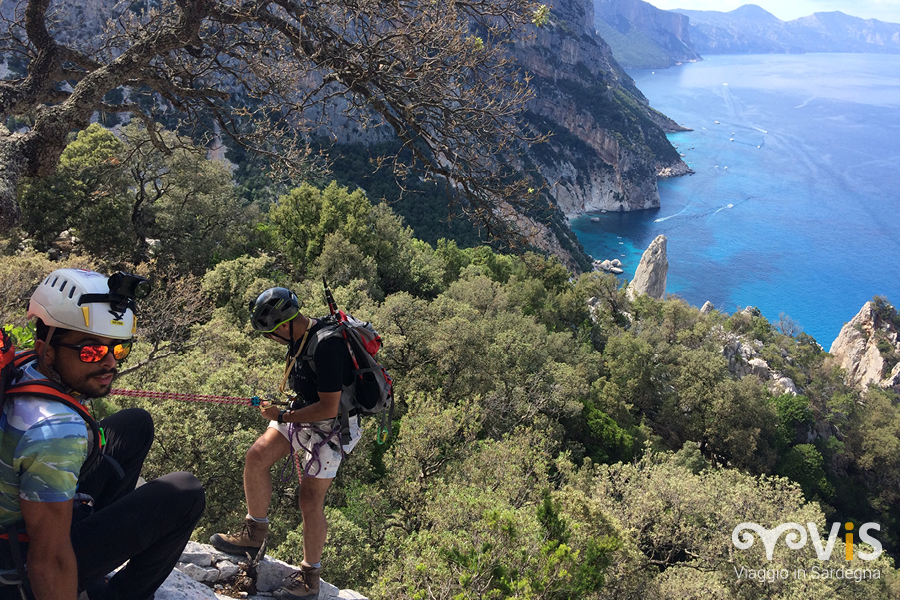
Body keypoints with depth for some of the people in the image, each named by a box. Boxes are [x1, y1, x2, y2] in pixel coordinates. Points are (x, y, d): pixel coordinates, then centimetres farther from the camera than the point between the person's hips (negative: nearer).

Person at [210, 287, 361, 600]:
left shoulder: (326, 345, -31)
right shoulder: (299, 334, -3)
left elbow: (329, 408, -28)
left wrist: (282, 416, -19)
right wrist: (284, 414, 19)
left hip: (330, 424, -8)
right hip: (303, 411, 8)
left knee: (310, 499, -4)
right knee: (257, 456, -3)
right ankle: (253, 535, 16)